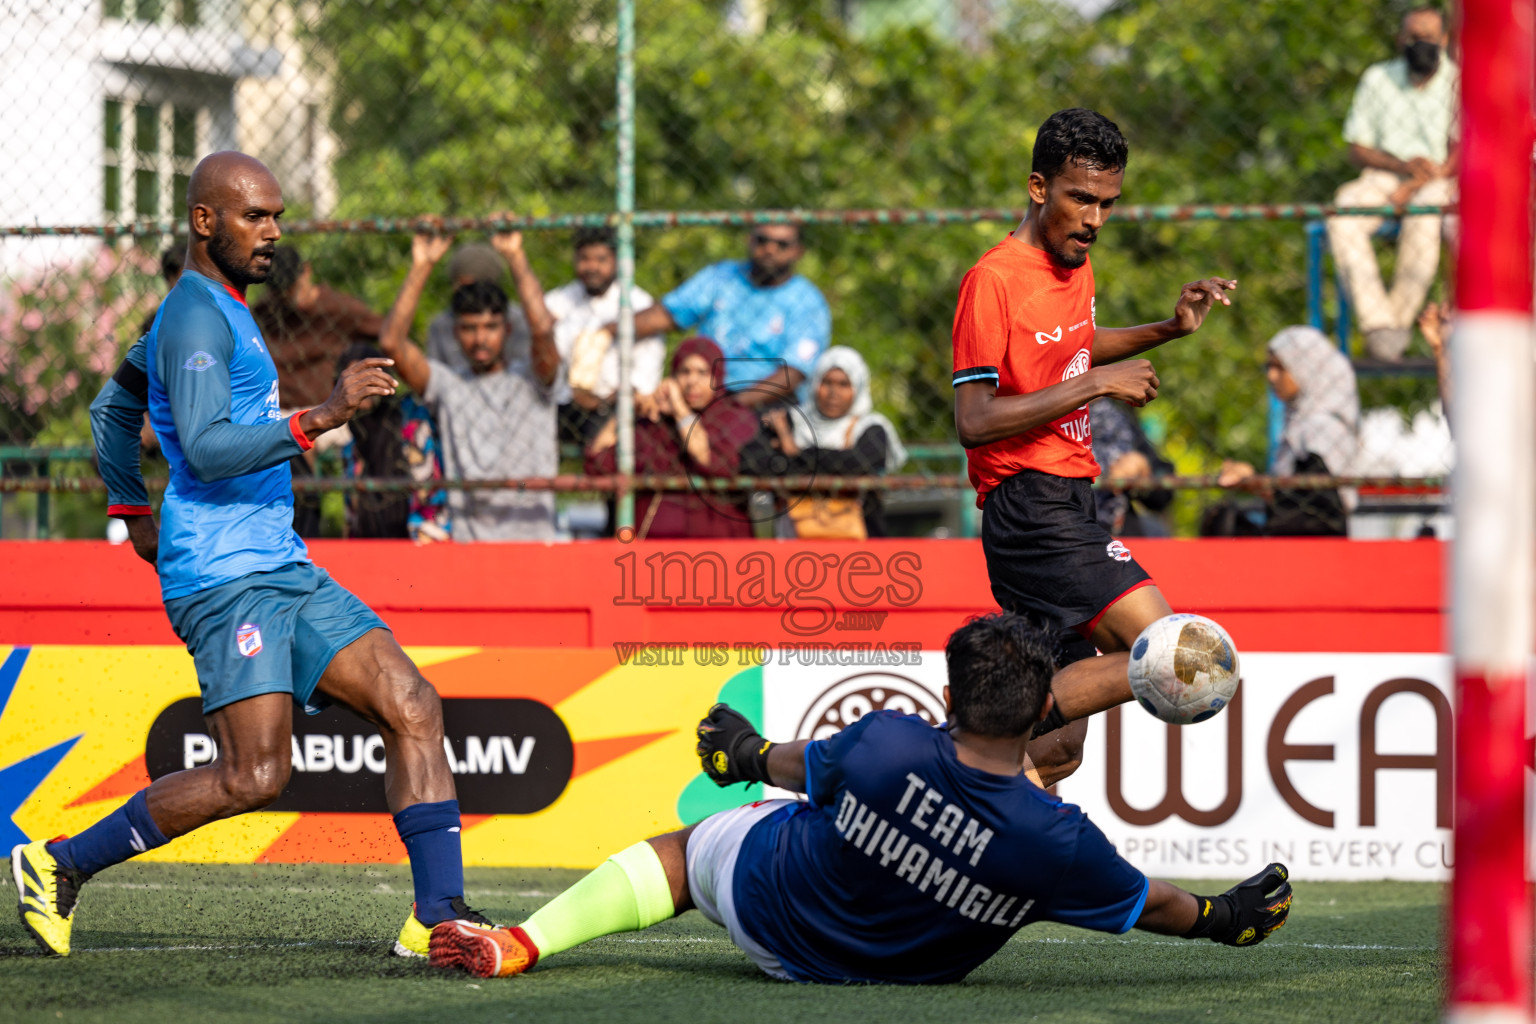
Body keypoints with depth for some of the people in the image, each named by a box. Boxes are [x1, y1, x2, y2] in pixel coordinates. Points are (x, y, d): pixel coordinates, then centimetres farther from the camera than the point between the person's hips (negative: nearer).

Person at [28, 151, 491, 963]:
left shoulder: (220, 311, 21)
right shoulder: (196, 315, -11)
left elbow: (112, 411, 34)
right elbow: (208, 448, -25)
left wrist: (136, 516, 36)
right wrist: (320, 418, -30)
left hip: (283, 568, 10)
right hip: (224, 575, -10)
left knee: (412, 709, -4)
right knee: (254, 775, -16)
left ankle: (437, 914, -9)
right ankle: (59, 865, -2)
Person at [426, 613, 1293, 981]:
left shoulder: (886, 744, -32)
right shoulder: (1055, 840, -33)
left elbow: (807, 767, -8)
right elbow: (1148, 904, -13)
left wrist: (754, 756, 16)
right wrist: (1223, 919, 9)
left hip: (763, 904, -1)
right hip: (914, 963, 2)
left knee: (684, 850, 28)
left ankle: (519, 945, 22)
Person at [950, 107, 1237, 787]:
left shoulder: (1077, 267, 15)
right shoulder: (995, 279, -12)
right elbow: (974, 421, -18)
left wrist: (1168, 330, 23)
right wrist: (1095, 385, -17)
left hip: (1066, 507, 9)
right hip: (1029, 503, -9)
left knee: (1056, 756, 7)